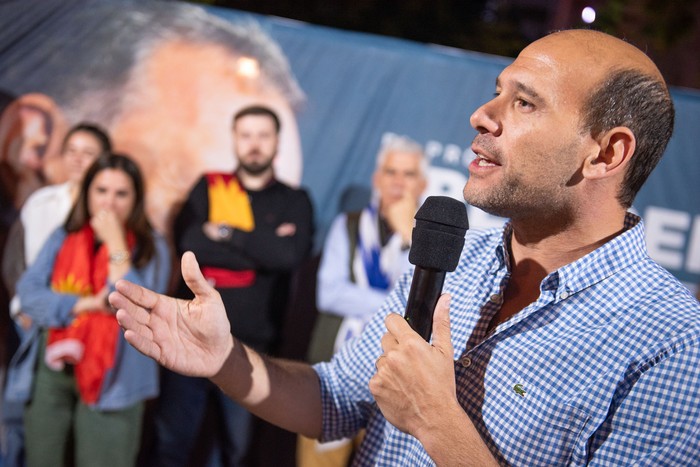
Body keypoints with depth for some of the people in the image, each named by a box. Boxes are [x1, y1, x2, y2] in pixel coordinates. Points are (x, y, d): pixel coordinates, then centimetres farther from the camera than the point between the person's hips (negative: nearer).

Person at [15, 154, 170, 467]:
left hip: (112, 379, -3)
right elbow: (28, 292, -3)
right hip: (51, 370, 3)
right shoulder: (63, 238, 7)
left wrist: (116, 245, -15)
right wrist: (86, 305, -15)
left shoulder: (150, 248, -2)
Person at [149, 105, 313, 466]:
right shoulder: (208, 188, 8)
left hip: (251, 347, 0)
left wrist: (227, 233, -9)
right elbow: (187, 242, -10)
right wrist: (262, 249, -11)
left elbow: (290, 254, -13)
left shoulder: (294, 202, 6)